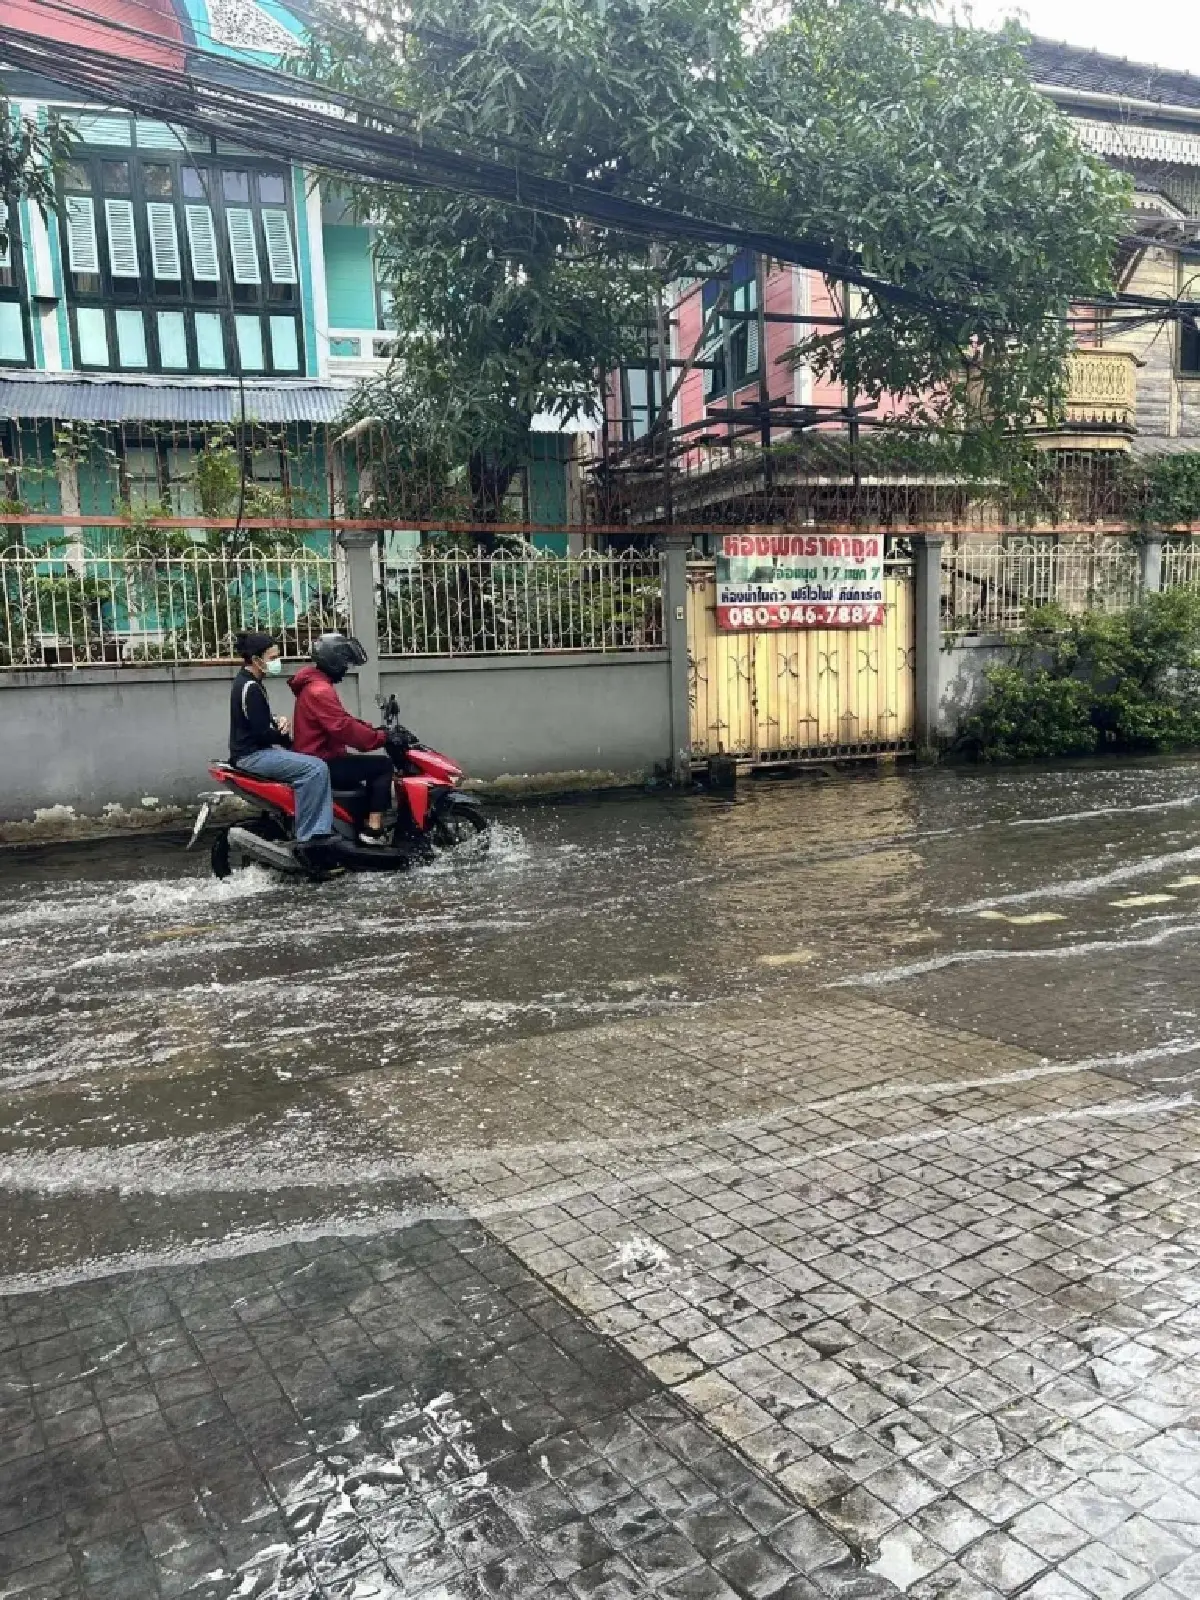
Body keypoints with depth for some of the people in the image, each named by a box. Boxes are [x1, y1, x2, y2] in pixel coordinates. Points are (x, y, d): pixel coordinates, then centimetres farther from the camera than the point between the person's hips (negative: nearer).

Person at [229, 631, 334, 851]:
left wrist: (278, 721, 1)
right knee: (315, 768, -25)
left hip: (255, 750, 11)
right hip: (253, 755, -11)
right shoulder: (250, 688, -18)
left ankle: (324, 827, 6)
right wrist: (286, 735, -6)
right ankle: (309, 838, -26)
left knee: (315, 764, 14)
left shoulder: (247, 682, 14)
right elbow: (262, 732, -22)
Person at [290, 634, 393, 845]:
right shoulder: (320, 690, -19)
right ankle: (373, 829, -15)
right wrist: (380, 737, -24)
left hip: (319, 758, 11)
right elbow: (343, 728, -30)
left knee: (373, 765, 22)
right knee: (383, 765, -12)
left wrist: (373, 729, 8)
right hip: (323, 763, -11)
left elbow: (342, 720, 20)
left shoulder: (315, 685, 16)